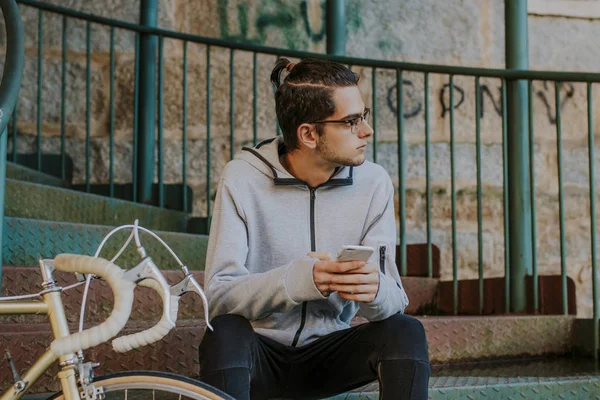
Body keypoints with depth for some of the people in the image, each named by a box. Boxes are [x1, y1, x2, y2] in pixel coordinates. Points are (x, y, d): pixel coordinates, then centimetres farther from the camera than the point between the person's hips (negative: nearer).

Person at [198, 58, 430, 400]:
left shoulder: (373, 183, -7)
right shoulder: (243, 179, -15)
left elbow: (394, 302, -10)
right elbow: (218, 294, -22)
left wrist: (376, 290, -36)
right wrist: (298, 279, -41)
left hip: (328, 352, 3)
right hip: (263, 351, -2)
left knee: (406, 332, -23)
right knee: (225, 334, -34)